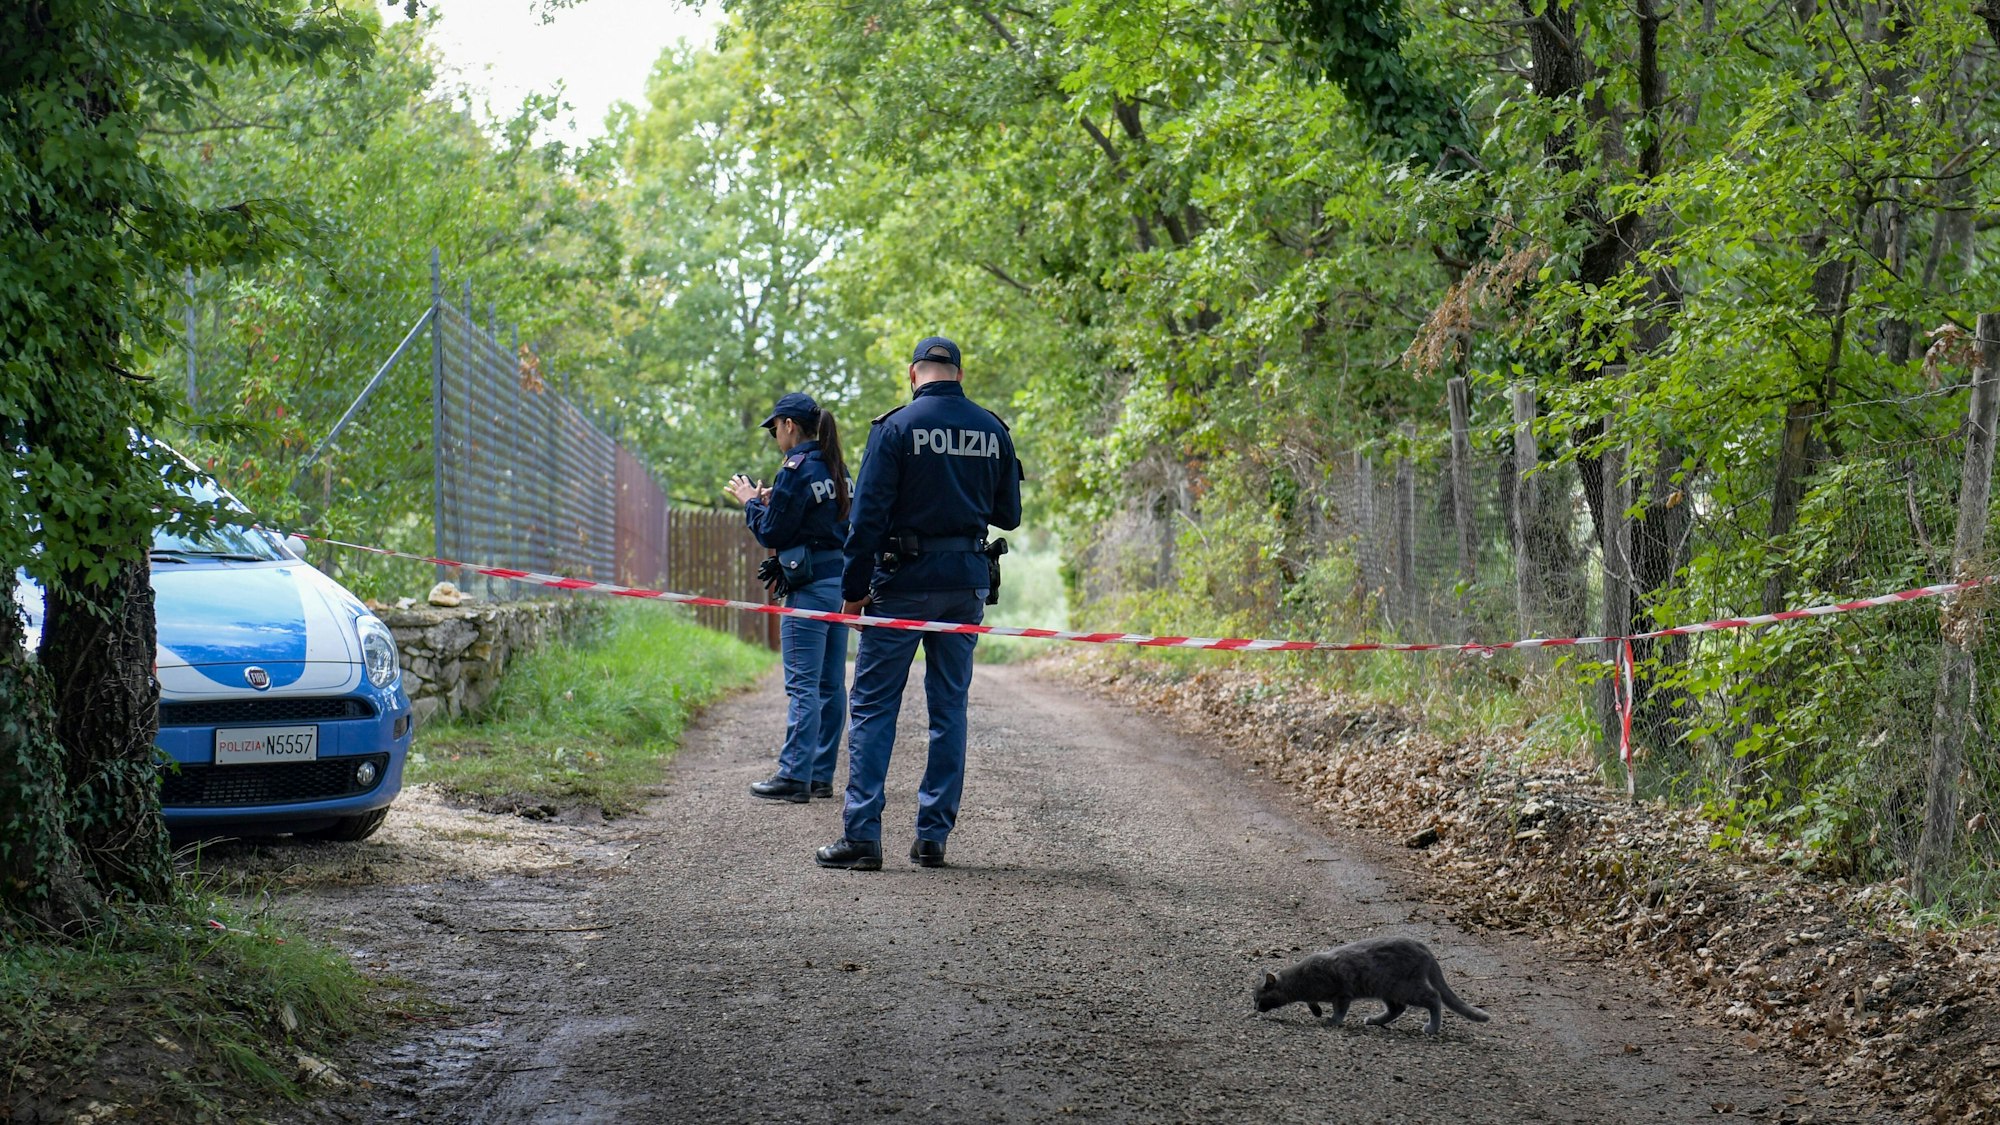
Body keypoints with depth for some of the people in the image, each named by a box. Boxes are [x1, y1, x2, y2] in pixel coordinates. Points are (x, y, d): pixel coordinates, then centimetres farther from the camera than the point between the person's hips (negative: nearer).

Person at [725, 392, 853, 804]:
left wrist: (750, 502, 6)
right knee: (831, 684, 9)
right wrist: (772, 501, 18)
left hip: (811, 585, -9)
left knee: (802, 684, -8)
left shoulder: (796, 470, -12)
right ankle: (821, 775, 13)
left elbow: (772, 534, -10)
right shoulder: (836, 468, 14)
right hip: (841, 581, 9)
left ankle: (794, 776, -8)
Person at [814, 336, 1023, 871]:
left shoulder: (896, 427, -7)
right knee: (950, 707, 10)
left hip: (903, 584, -4)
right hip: (966, 585, 4)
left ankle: (862, 835, -6)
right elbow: (1008, 515, 10)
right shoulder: (993, 430, 6)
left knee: (873, 707, 0)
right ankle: (933, 836, 9)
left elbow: (869, 514, -11)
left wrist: (854, 586, -6)